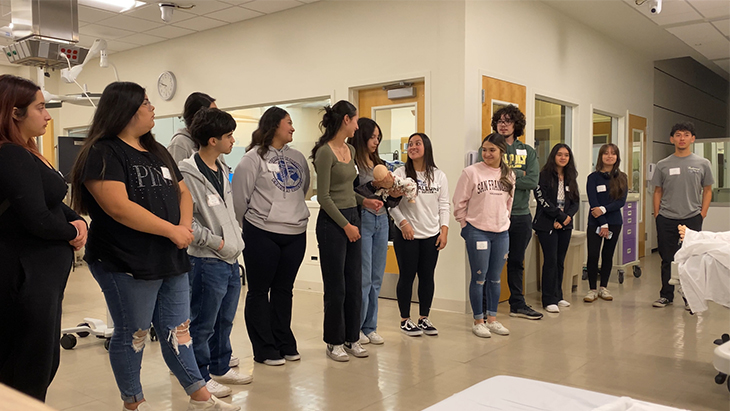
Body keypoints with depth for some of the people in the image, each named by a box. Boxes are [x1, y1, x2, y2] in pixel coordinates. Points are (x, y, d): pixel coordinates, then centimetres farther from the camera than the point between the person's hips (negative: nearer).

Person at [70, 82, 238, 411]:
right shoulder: (103, 153, -10)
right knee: (132, 334, 7)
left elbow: (182, 191, 18)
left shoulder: (157, 152, 15)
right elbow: (119, 207, -22)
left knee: (177, 330, 12)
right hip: (128, 265, -7)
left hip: (171, 260, 8)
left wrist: (185, 225, -3)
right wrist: (171, 230, -17)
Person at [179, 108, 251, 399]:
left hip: (230, 259, 9)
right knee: (203, 324, 5)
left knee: (224, 321, 20)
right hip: (207, 261, -9)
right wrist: (217, 242, -16)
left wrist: (236, 239, 12)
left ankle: (220, 367, 35)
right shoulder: (188, 174, -16)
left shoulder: (222, 170, 12)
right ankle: (201, 378, 18)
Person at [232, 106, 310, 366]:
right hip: (262, 235, -5)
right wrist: (250, 227, 1)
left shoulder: (297, 157, 11)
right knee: (259, 291, 5)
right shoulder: (254, 158, -7)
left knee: (284, 290, 14)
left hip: (295, 235, 6)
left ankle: (284, 343, 25)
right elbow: (239, 197, -6)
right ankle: (264, 349, 14)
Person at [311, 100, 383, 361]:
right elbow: (323, 196, -16)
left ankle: (351, 338, 23)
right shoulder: (325, 152, -14)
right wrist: (346, 225, -14)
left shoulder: (350, 150, 11)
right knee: (336, 286, 1)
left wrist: (364, 201, 8)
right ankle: (334, 342, 15)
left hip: (352, 218, 8)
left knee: (354, 284, 12)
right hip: (332, 222, -8)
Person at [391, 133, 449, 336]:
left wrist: (444, 230, -1)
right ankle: (405, 320, 15)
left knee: (427, 277, 8)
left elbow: (444, 205, 7)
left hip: (431, 235, 3)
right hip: (407, 235, -3)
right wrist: (403, 222, -15)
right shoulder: (400, 174, -3)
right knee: (407, 276, 3)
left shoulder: (439, 176, 6)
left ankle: (424, 319, 22)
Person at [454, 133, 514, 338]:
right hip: (477, 232, -4)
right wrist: (467, 225, -2)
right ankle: (478, 321, 13)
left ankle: (492, 319, 23)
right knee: (479, 278, 1)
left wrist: (502, 221, 12)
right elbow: (459, 202, -4)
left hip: (502, 232, 5)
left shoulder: (508, 175, 7)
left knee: (495, 278, 11)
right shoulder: (471, 172, -7)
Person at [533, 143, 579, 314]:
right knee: (551, 260, -8)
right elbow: (542, 199, -13)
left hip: (565, 225, 5)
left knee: (560, 261, 9)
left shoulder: (572, 177, 12)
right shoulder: (544, 175, -5)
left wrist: (568, 217, -8)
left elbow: (576, 201, 10)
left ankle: (558, 296, 19)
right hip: (547, 224, -5)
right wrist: (560, 216, -14)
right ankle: (549, 300, -3)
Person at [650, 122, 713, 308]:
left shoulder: (702, 164, 5)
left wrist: (702, 213, 0)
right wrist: (657, 214, 3)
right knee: (667, 259, 8)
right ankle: (666, 295, 20)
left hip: (692, 219, -1)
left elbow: (707, 190, 9)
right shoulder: (663, 165, 6)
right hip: (666, 220, 1)